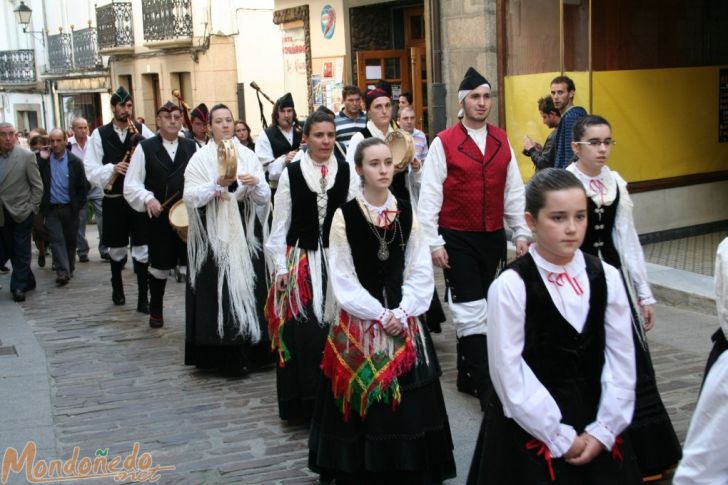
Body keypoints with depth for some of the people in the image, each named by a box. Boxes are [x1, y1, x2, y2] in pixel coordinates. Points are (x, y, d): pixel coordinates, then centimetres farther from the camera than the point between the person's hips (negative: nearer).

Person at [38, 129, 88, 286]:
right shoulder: (43, 162, -2)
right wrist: (42, 206, -1)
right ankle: (62, 272, -10)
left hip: (70, 209, 0)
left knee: (71, 240, 10)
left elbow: (83, 185, -1)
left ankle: (69, 268, 25)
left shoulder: (75, 162, -4)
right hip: (51, 209, 0)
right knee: (57, 240, -6)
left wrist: (79, 205, -2)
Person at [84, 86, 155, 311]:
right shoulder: (99, 134, -1)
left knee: (142, 248, -1)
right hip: (114, 200, 1)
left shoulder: (142, 131, 0)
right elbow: (91, 170, -6)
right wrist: (112, 169, -21)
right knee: (116, 248, 16)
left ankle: (143, 298, 6)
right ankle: (117, 287, 39)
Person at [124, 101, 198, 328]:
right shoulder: (145, 148, 1)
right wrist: (147, 198, -20)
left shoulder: (191, 147, 7)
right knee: (159, 265, 11)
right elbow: (131, 184, -4)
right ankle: (156, 310, 30)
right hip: (159, 218, -1)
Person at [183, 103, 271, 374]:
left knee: (246, 288, 2)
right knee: (220, 293, -2)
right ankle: (225, 357, 5)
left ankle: (252, 349, 14)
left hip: (243, 235, 3)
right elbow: (190, 198, -10)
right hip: (213, 237, -2)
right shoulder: (200, 158, 0)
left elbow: (264, 198, 6)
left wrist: (255, 183, -14)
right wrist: (217, 184, -22)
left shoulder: (247, 156, 7)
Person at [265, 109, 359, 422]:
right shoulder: (291, 174, 1)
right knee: (302, 331, -1)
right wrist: (281, 267, -2)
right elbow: (280, 225, 3)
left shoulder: (347, 173, 3)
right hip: (301, 259, -1)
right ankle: (304, 402, 13)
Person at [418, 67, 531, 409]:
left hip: (493, 238, 5)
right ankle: (486, 386, -2)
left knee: (480, 309, 14)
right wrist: (433, 242, -11)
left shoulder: (502, 141, 8)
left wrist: (521, 232, 6)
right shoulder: (444, 143, -7)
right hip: (458, 239, -5)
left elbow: (514, 190, 10)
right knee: (471, 311, -6)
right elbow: (429, 195, -8)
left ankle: (467, 377, 27)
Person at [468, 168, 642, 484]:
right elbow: (510, 374, -15)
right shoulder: (510, 286, -15)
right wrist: (561, 437, -11)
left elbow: (621, 359, 0)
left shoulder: (606, 278, -2)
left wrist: (603, 431, -5)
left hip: (596, 425, 4)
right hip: (532, 428, -3)